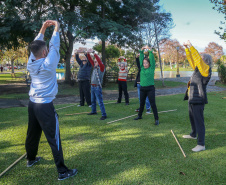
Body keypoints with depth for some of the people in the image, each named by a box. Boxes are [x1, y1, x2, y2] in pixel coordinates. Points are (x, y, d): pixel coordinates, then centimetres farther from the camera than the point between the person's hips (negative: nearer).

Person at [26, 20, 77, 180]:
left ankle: (31, 159, 41)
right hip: (45, 106, -7)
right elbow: (55, 46, -8)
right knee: (54, 138, -5)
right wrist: (56, 29, 7)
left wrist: (42, 30, 13)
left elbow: (35, 46, 13)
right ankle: (62, 171, 1)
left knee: (32, 134, 21)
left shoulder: (30, 63, 2)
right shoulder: (48, 64, -14)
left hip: (32, 104, 7)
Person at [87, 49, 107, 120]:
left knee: (100, 102, -9)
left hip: (97, 87, -8)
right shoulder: (95, 67, 11)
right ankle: (94, 111, 37)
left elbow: (99, 61, -24)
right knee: (93, 100, 20)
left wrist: (94, 53, -22)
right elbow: (90, 60, 12)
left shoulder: (101, 68, -9)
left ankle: (104, 115, -5)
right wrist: (88, 53, -2)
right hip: (92, 86, 8)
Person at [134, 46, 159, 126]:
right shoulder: (142, 68, 9)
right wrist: (142, 50, 1)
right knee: (141, 103, 18)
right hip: (142, 88, 5)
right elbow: (141, 58, 8)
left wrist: (149, 50, -6)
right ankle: (139, 115, 35)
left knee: (153, 104, -5)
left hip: (150, 88, -4)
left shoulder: (152, 68, -1)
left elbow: (152, 59, -6)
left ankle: (156, 119, 0)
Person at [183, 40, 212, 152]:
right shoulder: (197, 68, 10)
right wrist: (187, 48, 10)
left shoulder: (206, 69, -13)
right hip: (192, 99, 10)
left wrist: (191, 46, -22)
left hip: (198, 100, -10)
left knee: (199, 121, -7)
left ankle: (201, 144, -1)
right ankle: (193, 135, 44)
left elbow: (198, 59, -24)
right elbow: (191, 59, 17)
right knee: (192, 118, 24)